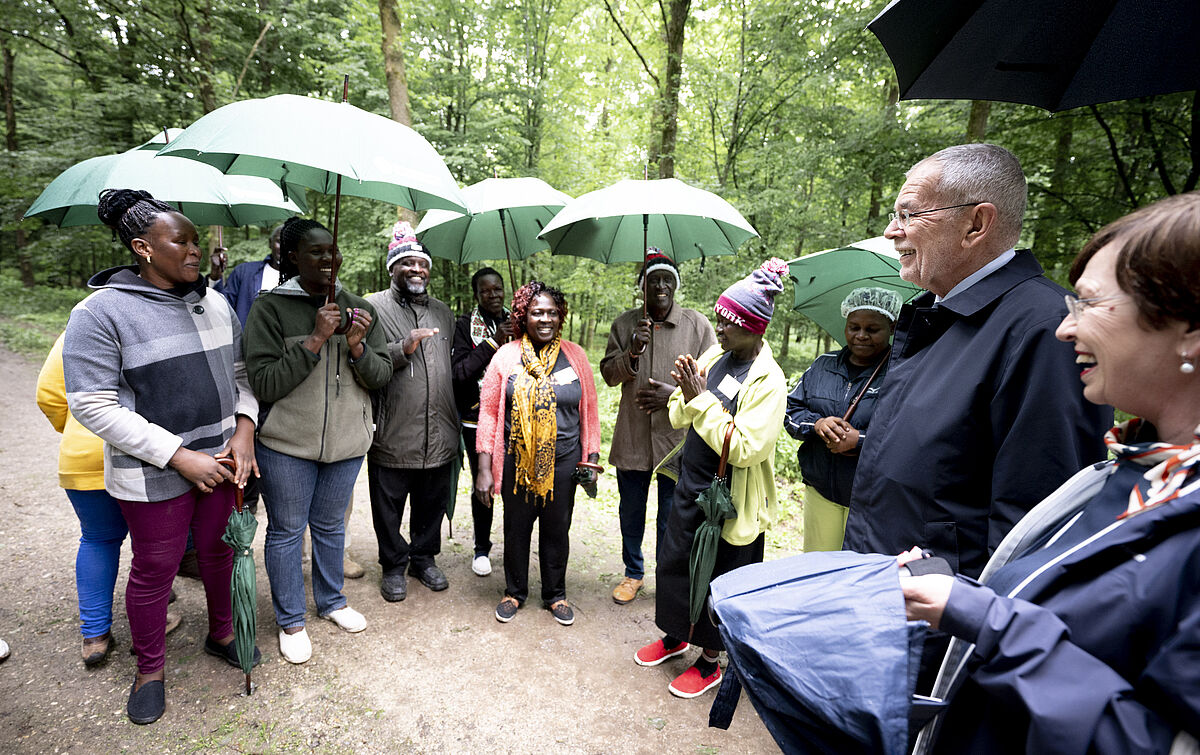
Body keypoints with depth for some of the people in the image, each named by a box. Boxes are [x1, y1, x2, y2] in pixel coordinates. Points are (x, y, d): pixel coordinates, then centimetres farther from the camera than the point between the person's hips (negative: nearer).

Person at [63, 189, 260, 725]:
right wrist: (179, 456, -20)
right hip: (154, 474, -4)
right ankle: (149, 668, 35)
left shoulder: (214, 303, 4)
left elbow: (240, 372, 11)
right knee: (154, 570, 11)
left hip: (222, 459, 5)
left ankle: (221, 634, 43)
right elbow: (92, 405, -16)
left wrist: (244, 429, -6)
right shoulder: (100, 313, -13)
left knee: (220, 550, 19)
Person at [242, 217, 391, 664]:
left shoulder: (357, 309, 3)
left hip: (346, 442, 3)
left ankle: (332, 601, 40)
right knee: (286, 531, 10)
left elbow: (382, 376, 1)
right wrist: (315, 340, -22)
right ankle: (290, 621, 29)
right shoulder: (270, 309, -9)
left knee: (330, 526, 19)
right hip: (287, 444, -3)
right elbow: (264, 384, -16)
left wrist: (357, 346, -17)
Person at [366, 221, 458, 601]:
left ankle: (424, 558, 36)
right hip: (392, 435, -4)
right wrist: (403, 349, -23)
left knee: (432, 504, 16)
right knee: (389, 507, 10)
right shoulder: (374, 307, -2)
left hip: (439, 435, 5)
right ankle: (394, 566, 30)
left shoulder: (443, 313, 16)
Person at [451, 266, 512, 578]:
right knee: (481, 484, 7)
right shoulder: (464, 325, -1)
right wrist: (494, 341, -17)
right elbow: (458, 372, -13)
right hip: (477, 419, -2)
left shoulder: (515, 323, 10)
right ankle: (482, 549, 25)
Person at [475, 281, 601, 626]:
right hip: (517, 461, -1)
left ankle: (555, 594, 34)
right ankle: (515, 592, 36)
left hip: (562, 462, 1)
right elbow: (488, 412, -2)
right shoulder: (506, 356, -3)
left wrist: (591, 461, 2)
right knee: (516, 528, 14)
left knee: (557, 530, 13)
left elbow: (590, 412, 6)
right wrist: (484, 468, -5)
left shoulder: (575, 356, 1)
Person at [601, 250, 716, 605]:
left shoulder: (697, 325, -2)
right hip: (632, 437, 2)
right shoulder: (624, 323, 4)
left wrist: (675, 393, -16)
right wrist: (632, 353, -16)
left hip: (677, 437, -2)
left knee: (671, 516, 10)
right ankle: (633, 573, 38)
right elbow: (608, 374, 3)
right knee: (631, 511, 17)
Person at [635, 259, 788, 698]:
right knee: (673, 562, 20)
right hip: (691, 484, 7)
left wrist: (702, 399, -25)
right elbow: (679, 418, 6)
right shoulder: (714, 355, 1)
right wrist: (686, 393, -16)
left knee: (717, 580, 10)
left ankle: (709, 662, 34)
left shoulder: (767, 379, -20)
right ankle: (675, 637, 45)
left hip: (730, 500, -7)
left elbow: (745, 448, -27)